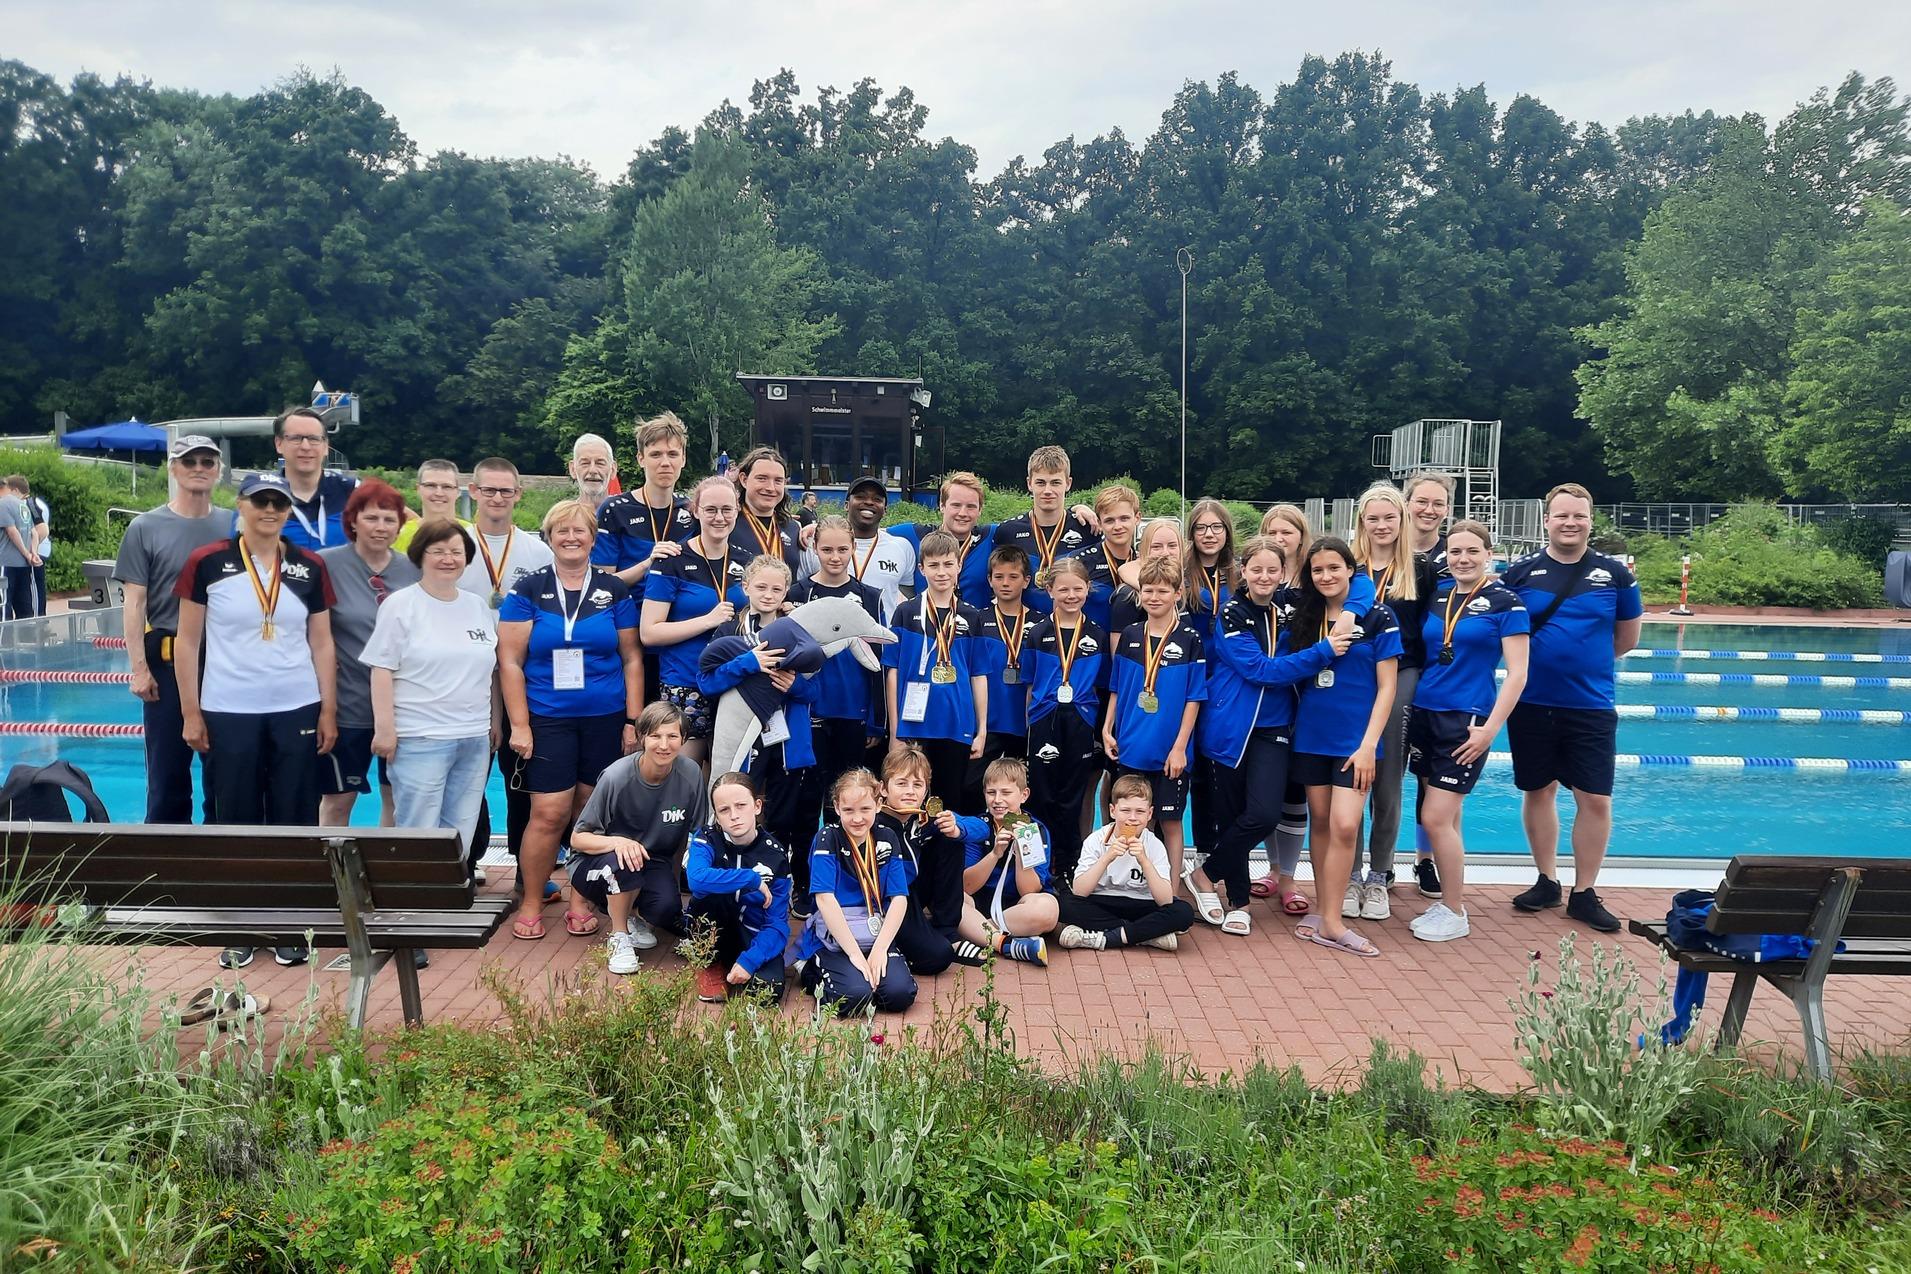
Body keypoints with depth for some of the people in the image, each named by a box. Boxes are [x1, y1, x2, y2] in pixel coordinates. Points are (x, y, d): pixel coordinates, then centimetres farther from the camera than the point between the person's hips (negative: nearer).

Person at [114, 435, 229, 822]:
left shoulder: (233, 526, 5)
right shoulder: (145, 528, -1)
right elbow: (135, 603, -4)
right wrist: (139, 668, -10)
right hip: (167, 660, -2)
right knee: (167, 766, 5)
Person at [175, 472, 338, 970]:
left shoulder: (310, 568, 3)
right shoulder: (207, 563, -3)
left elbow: (322, 643, 6)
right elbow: (187, 641, 0)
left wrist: (329, 711, 1)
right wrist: (191, 712, -3)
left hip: (297, 712, 2)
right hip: (227, 713, -1)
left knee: (293, 820, 7)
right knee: (235, 821, 7)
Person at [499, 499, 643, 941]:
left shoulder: (614, 591, 6)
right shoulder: (528, 590, 2)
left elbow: (631, 659, 8)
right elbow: (510, 661, 0)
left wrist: (633, 721, 3)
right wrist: (519, 724, -6)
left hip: (605, 718, 2)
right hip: (548, 719, -1)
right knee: (549, 814, -6)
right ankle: (531, 904, 11)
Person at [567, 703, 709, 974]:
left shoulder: (691, 773, -14)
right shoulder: (616, 776, -23)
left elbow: (692, 838, 0)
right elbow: (577, 838, -16)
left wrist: (672, 885, 2)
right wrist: (616, 842, -35)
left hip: (652, 864, 3)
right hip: (596, 863, -3)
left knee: (667, 908, -28)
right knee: (625, 860, -37)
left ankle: (634, 916, 10)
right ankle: (619, 937, -10)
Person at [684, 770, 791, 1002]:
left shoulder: (775, 855, -12)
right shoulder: (707, 838, -15)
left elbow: (777, 922, -13)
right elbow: (696, 879, -38)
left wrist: (749, 960, -29)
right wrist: (752, 879, -30)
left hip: (754, 936, 0)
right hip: (713, 930, 0)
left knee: (767, 991, -28)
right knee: (712, 890, -31)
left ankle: (735, 963, 7)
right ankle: (710, 965, -7)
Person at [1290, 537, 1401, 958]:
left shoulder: (1377, 618, -3)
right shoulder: (1303, 619, 7)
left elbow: (1386, 687, -5)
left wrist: (1368, 744, -11)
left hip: (1354, 740, -3)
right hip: (1310, 736, 4)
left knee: (1344, 826, -11)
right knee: (1320, 823, 9)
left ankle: (1330, 921, -2)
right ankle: (1324, 912, 19)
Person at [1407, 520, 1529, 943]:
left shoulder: (1505, 602, -6)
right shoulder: (1436, 596, 9)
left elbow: (1517, 673, -9)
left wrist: (1490, 729, -15)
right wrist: (1410, 707, 7)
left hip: (1466, 721, -5)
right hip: (1423, 714, 5)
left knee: (1436, 818, -7)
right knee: (1445, 818, 12)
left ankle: (1454, 913, 7)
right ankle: (1450, 899, 24)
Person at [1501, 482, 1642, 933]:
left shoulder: (1614, 574, 0)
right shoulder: (1521, 571, -2)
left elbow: (1627, 637, 12)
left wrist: (1585, 661, 11)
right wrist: (1538, 660, 0)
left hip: (1591, 707, 0)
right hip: (1531, 705, 0)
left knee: (1595, 800, 1)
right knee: (1538, 791, 11)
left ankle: (1584, 893, 14)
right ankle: (1547, 882, 26)